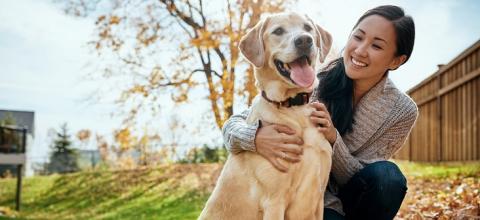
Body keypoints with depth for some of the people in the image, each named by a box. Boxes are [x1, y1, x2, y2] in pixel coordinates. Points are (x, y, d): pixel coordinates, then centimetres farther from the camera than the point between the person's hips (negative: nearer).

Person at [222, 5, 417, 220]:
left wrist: (334, 139, -31)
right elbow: (233, 124, -17)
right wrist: (256, 137, -41)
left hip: (351, 200, 3)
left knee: (386, 176, -28)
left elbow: (358, 177, -12)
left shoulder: (402, 111, -12)